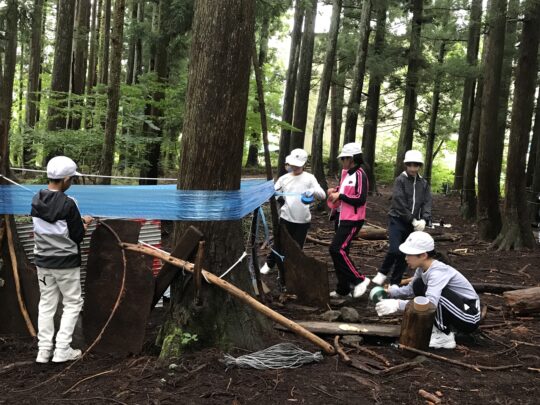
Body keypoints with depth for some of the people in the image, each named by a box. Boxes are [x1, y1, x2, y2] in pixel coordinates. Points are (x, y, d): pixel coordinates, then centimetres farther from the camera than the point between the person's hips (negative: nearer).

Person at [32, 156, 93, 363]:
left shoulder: (36, 200, -2)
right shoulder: (68, 204, -21)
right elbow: (77, 236, -14)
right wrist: (84, 223, 6)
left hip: (43, 261, 6)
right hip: (66, 263, -6)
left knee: (46, 304, 14)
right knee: (72, 303, 9)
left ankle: (43, 350, 16)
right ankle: (62, 350, 7)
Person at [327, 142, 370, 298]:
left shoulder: (359, 175, -16)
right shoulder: (345, 173, 11)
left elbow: (360, 200, -23)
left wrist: (340, 196, -19)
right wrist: (335, 191, 7)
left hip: (353, 220, -10)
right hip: (341, 218, 10)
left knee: (337, 249, -17)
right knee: (340, 251, 12)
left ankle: (359, 279, -3)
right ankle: (343, 289, 21)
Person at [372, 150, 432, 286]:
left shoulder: (423, 183, 9)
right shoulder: (400, 180, -6)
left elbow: (427, 203, 2)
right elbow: (399, 204, -13)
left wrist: (424, 220, -15)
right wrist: (413, 220, -15)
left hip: (413, 224, 5)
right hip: (398, 221, -4)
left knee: (406, 254, 5)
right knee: (395, 250, -18)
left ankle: (395, 283, 17)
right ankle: (382, 274, 7)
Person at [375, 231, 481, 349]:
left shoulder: (438, 272, -28)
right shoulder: (423, 268, -2)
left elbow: (431, 303, -42)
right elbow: (411, 289, 13)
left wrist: (398, 304, -43)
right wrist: (390, 292, -4)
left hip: (470, 318, -9)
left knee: (434, 292, -30)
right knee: (419, 285, 2)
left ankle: (445, 337, -11)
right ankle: (442, 327, 7)